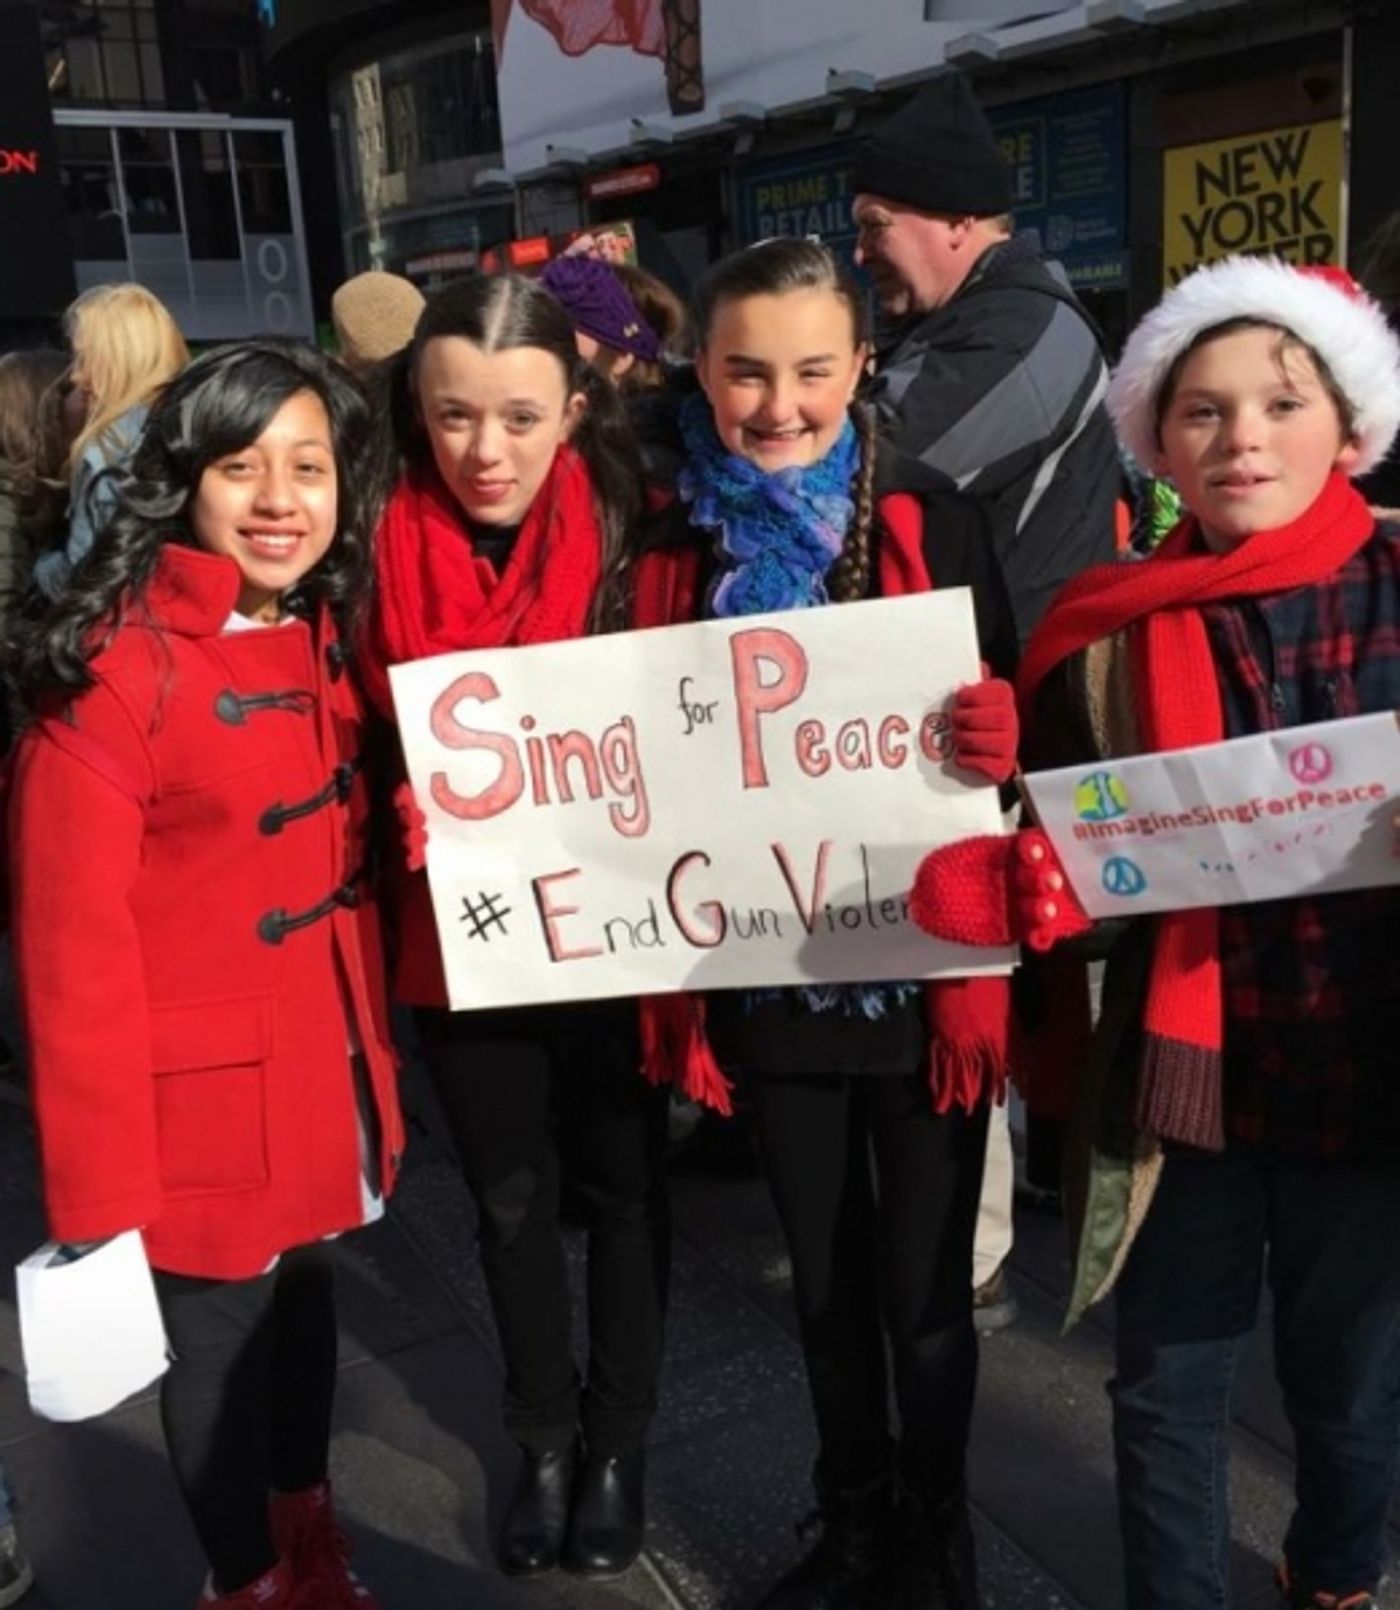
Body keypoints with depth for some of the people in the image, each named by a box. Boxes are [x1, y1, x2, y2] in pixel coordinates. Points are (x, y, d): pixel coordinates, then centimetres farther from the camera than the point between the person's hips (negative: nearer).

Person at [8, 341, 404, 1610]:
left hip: (323, 1067, 7)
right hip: (202, 1093, -7)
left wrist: (375, 1048, 11)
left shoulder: (325, 636, 3)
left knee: (305, 1302, 24)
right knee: (218, 1340, 13)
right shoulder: (114, 668, -20)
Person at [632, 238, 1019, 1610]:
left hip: (923, 968, -2)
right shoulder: (673, 547, 0)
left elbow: (1008, 726, -5)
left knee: (923, 1286, 10)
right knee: (825, 1274, 20)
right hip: (769, 973, 3)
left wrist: (1003, 742, -26)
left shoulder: (933, 525, -7)